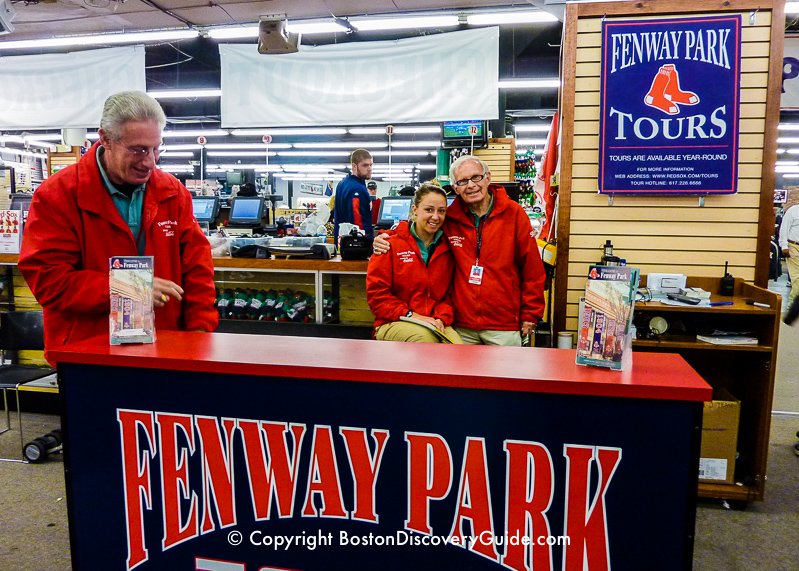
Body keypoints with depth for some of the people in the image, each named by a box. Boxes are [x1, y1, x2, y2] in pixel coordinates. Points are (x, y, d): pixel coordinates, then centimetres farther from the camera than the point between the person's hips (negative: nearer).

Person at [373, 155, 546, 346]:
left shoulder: (512, 212, -4)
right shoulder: (449, 217, 1)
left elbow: (532, 267, -2)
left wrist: (530, 314, -2)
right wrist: (387, 238, -4)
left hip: (504, 325, -2)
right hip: (462, 325, 2)